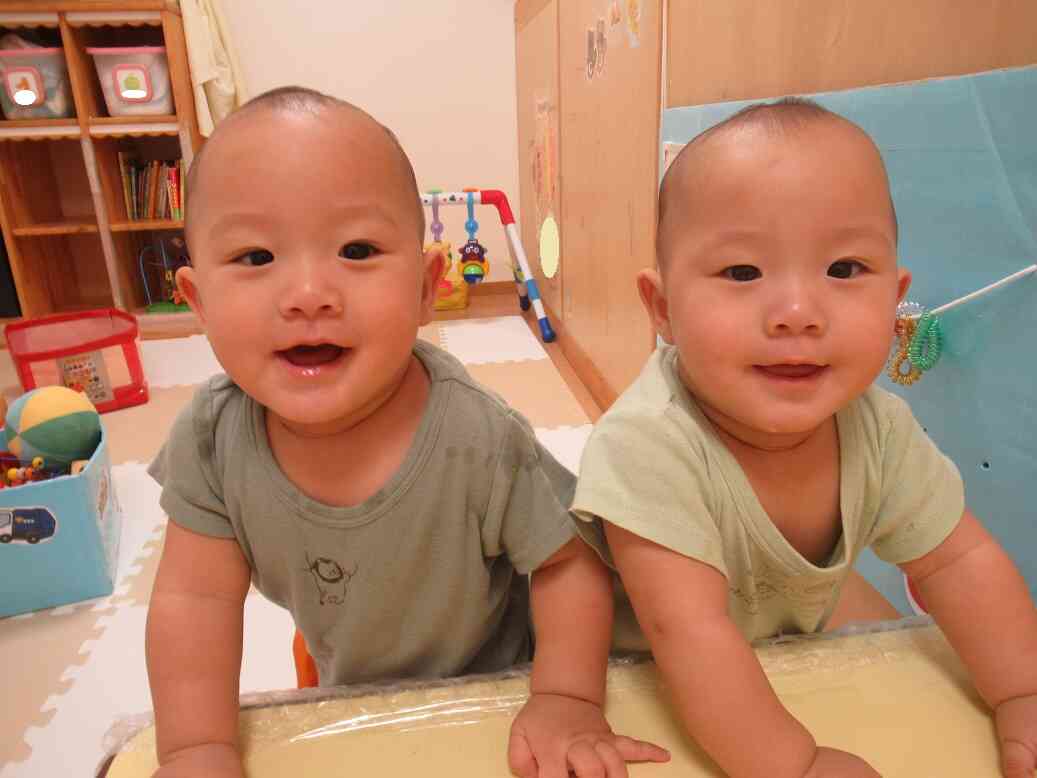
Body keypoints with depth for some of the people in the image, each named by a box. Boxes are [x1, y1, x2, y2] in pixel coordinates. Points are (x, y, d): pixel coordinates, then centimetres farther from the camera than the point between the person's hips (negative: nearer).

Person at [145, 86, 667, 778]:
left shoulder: (480, 440, -34)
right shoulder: (212, 435, -24)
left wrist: (567, 701, -27)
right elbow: (195, 597, -14)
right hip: (349, 698, 3)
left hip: (492, 690, -2)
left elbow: (570, 561, -21)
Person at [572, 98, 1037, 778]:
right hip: (649, 664, -4)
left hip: (804, 612, 5)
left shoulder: (878, 426, -21)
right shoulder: (648, 444, -41)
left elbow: (957, 560, -8)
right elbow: (688, 631, -40)